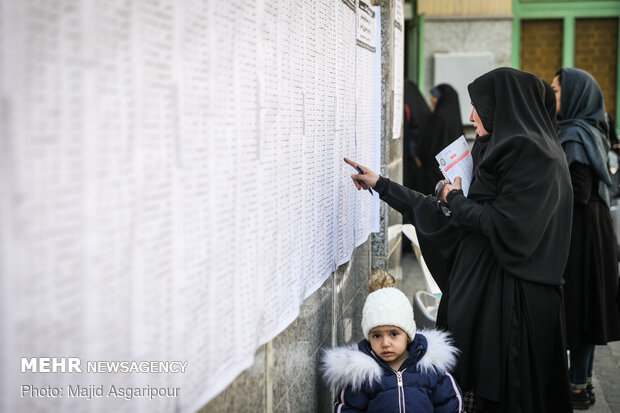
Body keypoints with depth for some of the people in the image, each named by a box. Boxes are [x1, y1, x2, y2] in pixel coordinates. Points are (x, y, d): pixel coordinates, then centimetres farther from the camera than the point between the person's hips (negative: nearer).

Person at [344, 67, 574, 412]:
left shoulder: (532, 154, -14)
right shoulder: (499, 151, 14)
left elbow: (508, 227, -23)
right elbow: (442, 213, 18)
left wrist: (456, 199, -6)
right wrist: (380, 184, 20)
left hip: (512, 298, -9)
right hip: (482, 288, 9)